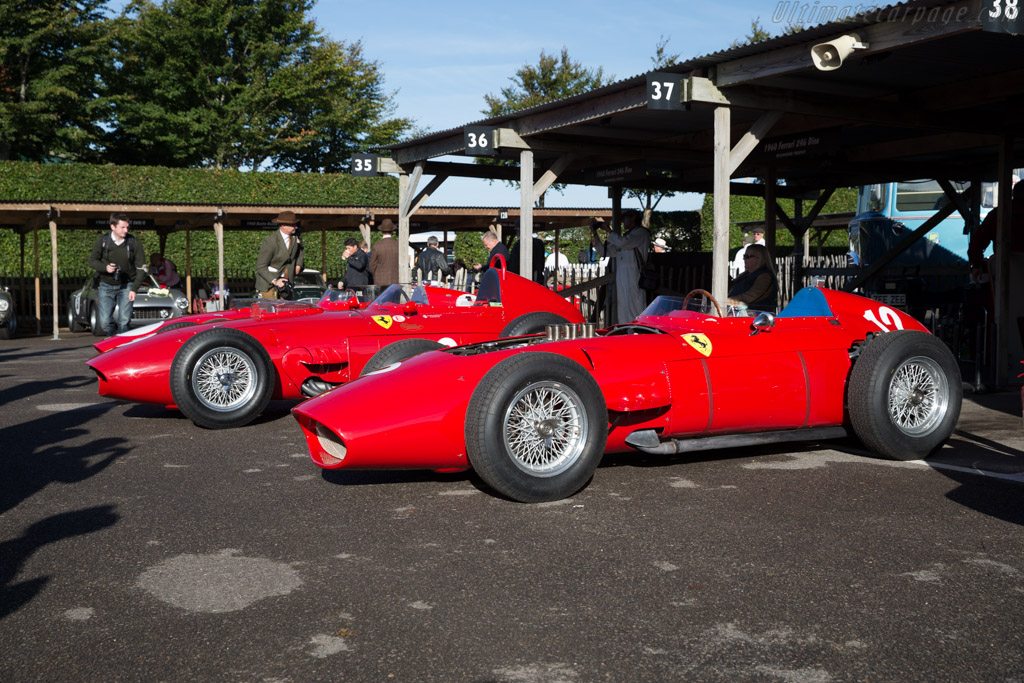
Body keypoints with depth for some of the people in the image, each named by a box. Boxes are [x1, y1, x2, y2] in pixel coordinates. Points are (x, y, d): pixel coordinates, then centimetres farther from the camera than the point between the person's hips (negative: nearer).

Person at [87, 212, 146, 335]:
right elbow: (92, 261, 2)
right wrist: (105, 267, -20)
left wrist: (134, 289, -12)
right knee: (104, 322, -5)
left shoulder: (134, 243, -9)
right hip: (106, 286, 1)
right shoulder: (102, 241, -7)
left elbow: (141, 268, -4)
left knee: (124, 321, -9)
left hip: (126, 286, -1)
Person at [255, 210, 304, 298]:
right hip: (268, 283, -6)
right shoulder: (269, 241, -21)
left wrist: (298, 264, 12)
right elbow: (260, 267, -19)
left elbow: (299, 248, 25)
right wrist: (274, 281, -29)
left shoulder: (295, 236, -2)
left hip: (285, 281, 6)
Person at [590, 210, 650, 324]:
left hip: (634, 281, -8)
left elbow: (622, 243, -19)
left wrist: (609, 231, -4)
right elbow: (605, 251, 23)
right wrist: (594, 233, 15)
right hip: (622, 279, 8)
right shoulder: (626, 236, 24)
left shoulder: (641, 232, -2)